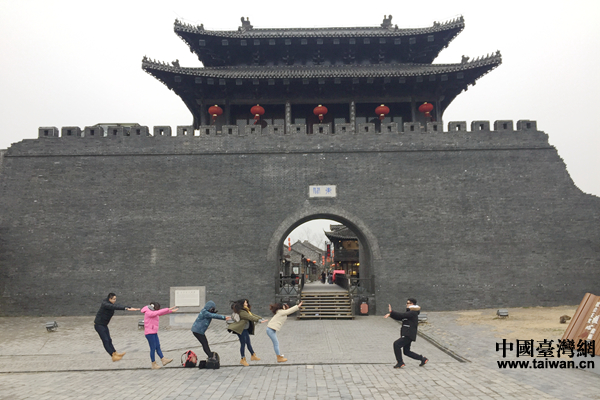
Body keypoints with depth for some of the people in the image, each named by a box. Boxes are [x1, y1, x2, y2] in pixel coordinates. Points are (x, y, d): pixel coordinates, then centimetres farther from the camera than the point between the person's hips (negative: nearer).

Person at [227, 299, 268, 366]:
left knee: (248, 343, 14)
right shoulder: (241, 312, -19)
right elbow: (250, 317, -28)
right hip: (240, 330, -9)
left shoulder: (247, 311, 13)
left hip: (246, 329, 9)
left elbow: (253, 315, 12)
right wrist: (259, 321, -34)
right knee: (243, 344, -3)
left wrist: (261, 319, 3)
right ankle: (243, 359, 7)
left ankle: (253, 355, 23)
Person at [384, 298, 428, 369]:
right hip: (407, 335, 10)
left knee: (396, 344, -17)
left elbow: (402, 315, -20)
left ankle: (400, 363, -10)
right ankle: (422, 359, 22)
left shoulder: (413, 313, -11)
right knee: (406, 352, 12)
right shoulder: (409, 313, 19)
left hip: (409, 335, -10)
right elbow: (400, 318, 16)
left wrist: (391, 312, -19)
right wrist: (390, 314, 3)